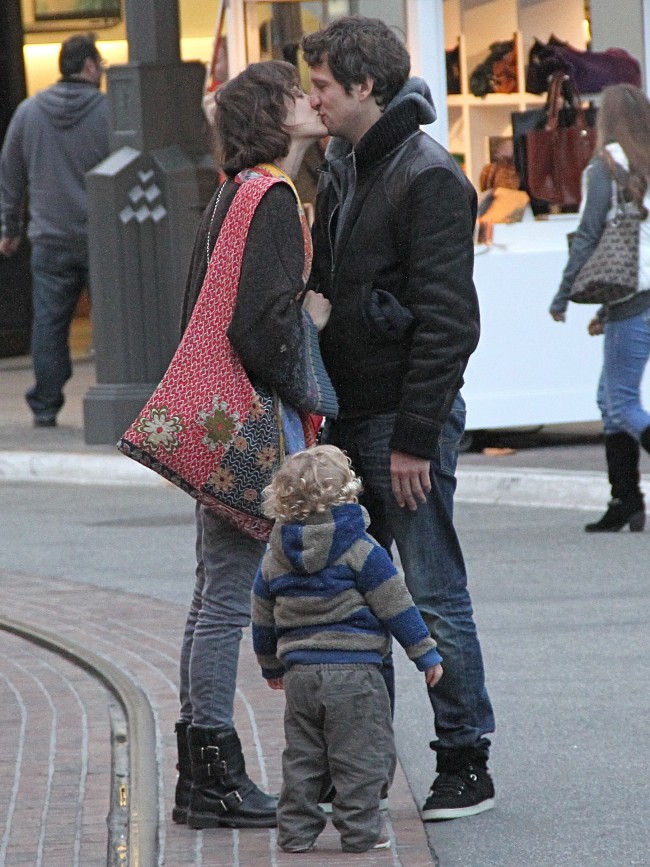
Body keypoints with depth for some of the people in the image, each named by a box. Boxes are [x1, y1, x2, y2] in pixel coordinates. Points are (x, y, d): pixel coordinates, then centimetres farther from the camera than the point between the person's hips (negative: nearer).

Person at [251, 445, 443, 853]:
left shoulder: (274, 558, 9)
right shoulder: (359, 549, -7)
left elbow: (263, 619, 18)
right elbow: (395, 605, -6)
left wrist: (271, 665, 33)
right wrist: (426, 653, 2)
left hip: (299, 672, 5)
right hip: (354, 671, -5)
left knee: (302, 757, 12)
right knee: (360, 755, 1)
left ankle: (296, 830, 11)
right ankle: (360, 830, -1)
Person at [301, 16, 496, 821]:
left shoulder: (430, 179, -14)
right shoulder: (341, 172, 14)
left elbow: (446, 322, -18)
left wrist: (414, 437, -20)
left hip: (407, 420, -9)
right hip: (348, 419, 9)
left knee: (434, 596, -4)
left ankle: (465, 763, 3)